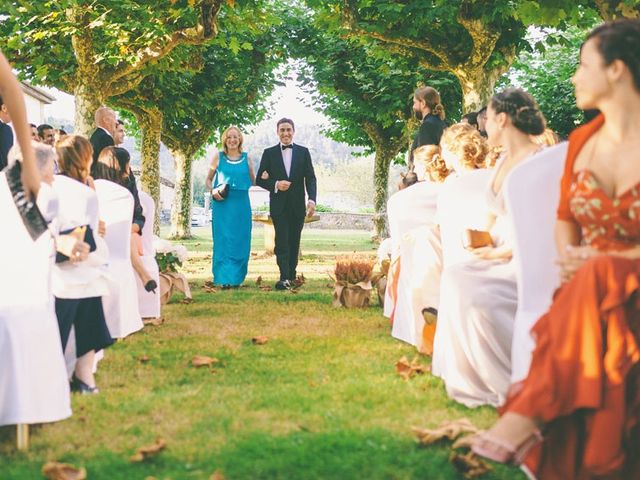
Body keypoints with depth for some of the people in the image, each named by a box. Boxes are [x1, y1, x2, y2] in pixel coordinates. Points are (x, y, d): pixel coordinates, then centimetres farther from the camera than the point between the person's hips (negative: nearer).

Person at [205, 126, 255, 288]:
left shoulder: (246, 158, 9)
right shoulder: (218, 157, 6)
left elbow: (253, 181, 12)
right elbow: (208, 179, 11)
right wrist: (213, 191, -9)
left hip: (241, 204, 2)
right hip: (222, 204, -2)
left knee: (240, 241, 3)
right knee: (222, 240, -3)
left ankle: (236, 277, 12)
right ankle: (224, 278, 1)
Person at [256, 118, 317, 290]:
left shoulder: (303, 152, 6)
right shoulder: (269, 153, 4)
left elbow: (310, 178, 2)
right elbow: (259, 179, 4)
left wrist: (312, 200, -13)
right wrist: (275, 184, -15)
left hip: (297, 205, 2)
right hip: (279, 205, -2)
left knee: (294, 242, 8)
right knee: (282, 242, -10)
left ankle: (291, 274, 20)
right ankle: (284, 278, -17)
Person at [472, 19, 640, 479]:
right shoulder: (582, 141, 11)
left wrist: (601, 263, -21)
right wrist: (569, 258, -3)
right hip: (586, 288, 5)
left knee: (596, 280, -37)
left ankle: (528, 413, -37)